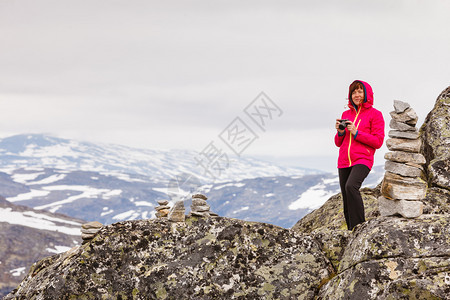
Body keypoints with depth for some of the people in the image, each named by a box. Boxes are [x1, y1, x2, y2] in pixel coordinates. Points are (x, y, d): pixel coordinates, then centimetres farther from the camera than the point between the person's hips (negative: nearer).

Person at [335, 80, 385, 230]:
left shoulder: (375, 114, 2)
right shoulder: (346, 114, 17)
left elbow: (378, 142, -5)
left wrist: (356, 133, -13)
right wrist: (340, 132, -2)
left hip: (362, 160, -6)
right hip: (344, 162, 6)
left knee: (351, 186, -31)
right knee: (347, 201, 2)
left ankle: (359, 227, -25)